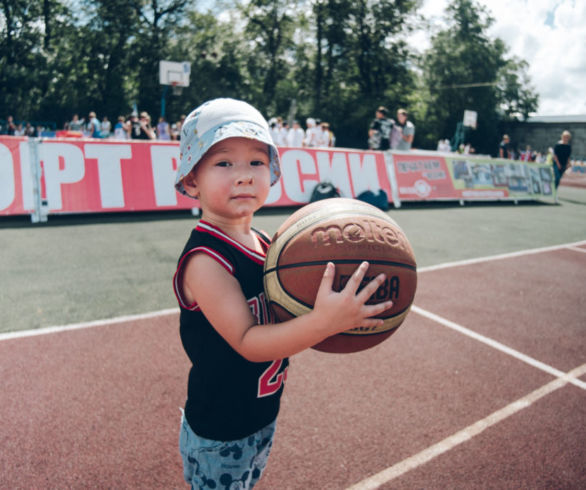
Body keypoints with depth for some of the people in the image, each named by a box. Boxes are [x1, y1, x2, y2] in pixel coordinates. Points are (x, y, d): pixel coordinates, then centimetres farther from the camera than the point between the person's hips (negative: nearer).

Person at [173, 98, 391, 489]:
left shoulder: (264, 243, -3)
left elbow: (282, 320, 5)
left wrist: (340, 307, -12)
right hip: (218, 438, -7)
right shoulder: (205, 260, -27)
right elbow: (246, 342, -30)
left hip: (264, 417, 7)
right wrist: (322, 322, -43)